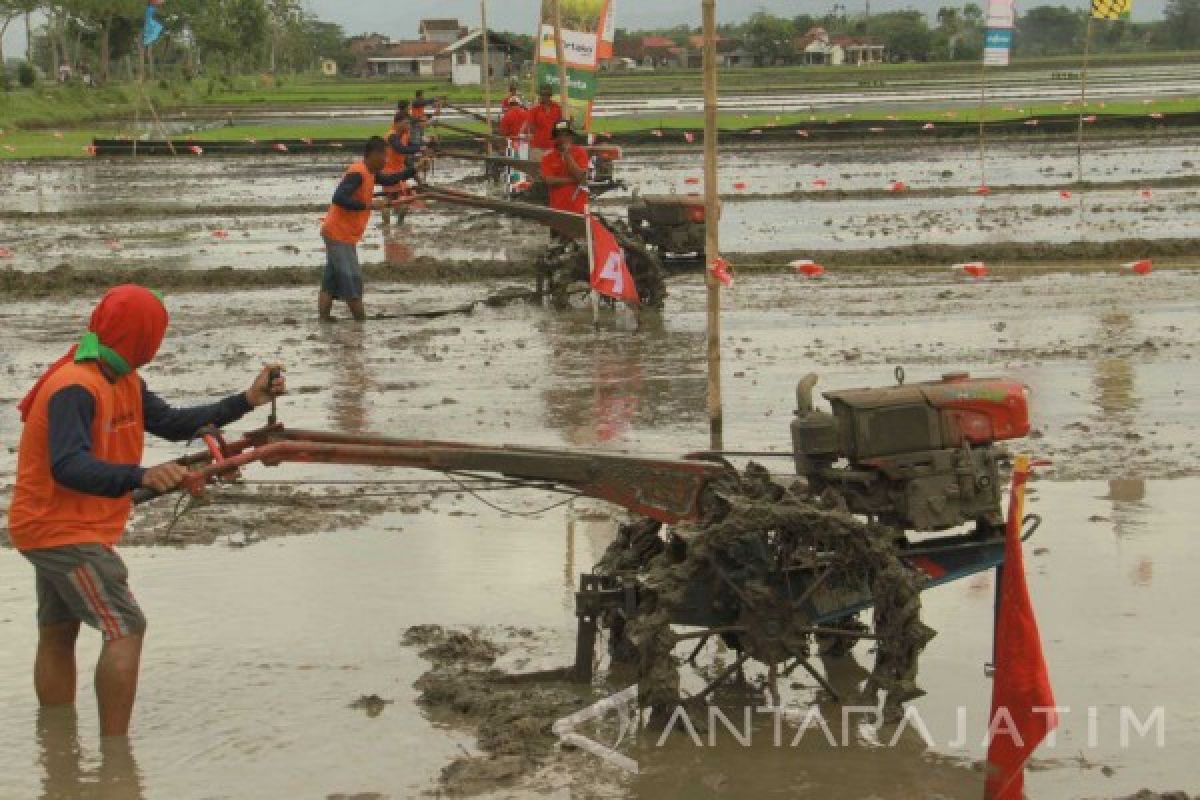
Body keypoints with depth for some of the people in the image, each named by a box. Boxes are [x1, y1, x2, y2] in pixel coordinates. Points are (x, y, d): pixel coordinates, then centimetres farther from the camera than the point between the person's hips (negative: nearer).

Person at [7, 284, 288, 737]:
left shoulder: (124, 383, 6)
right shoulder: (76, 389, -25)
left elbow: (172, 424, 9)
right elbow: (68, 468, -36)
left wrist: (245, 402, 5)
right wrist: (140, 476, -49)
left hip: (51, 529, 11)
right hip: (63, 530, -11)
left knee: (58, 633, 16)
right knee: (125, 628, -13)